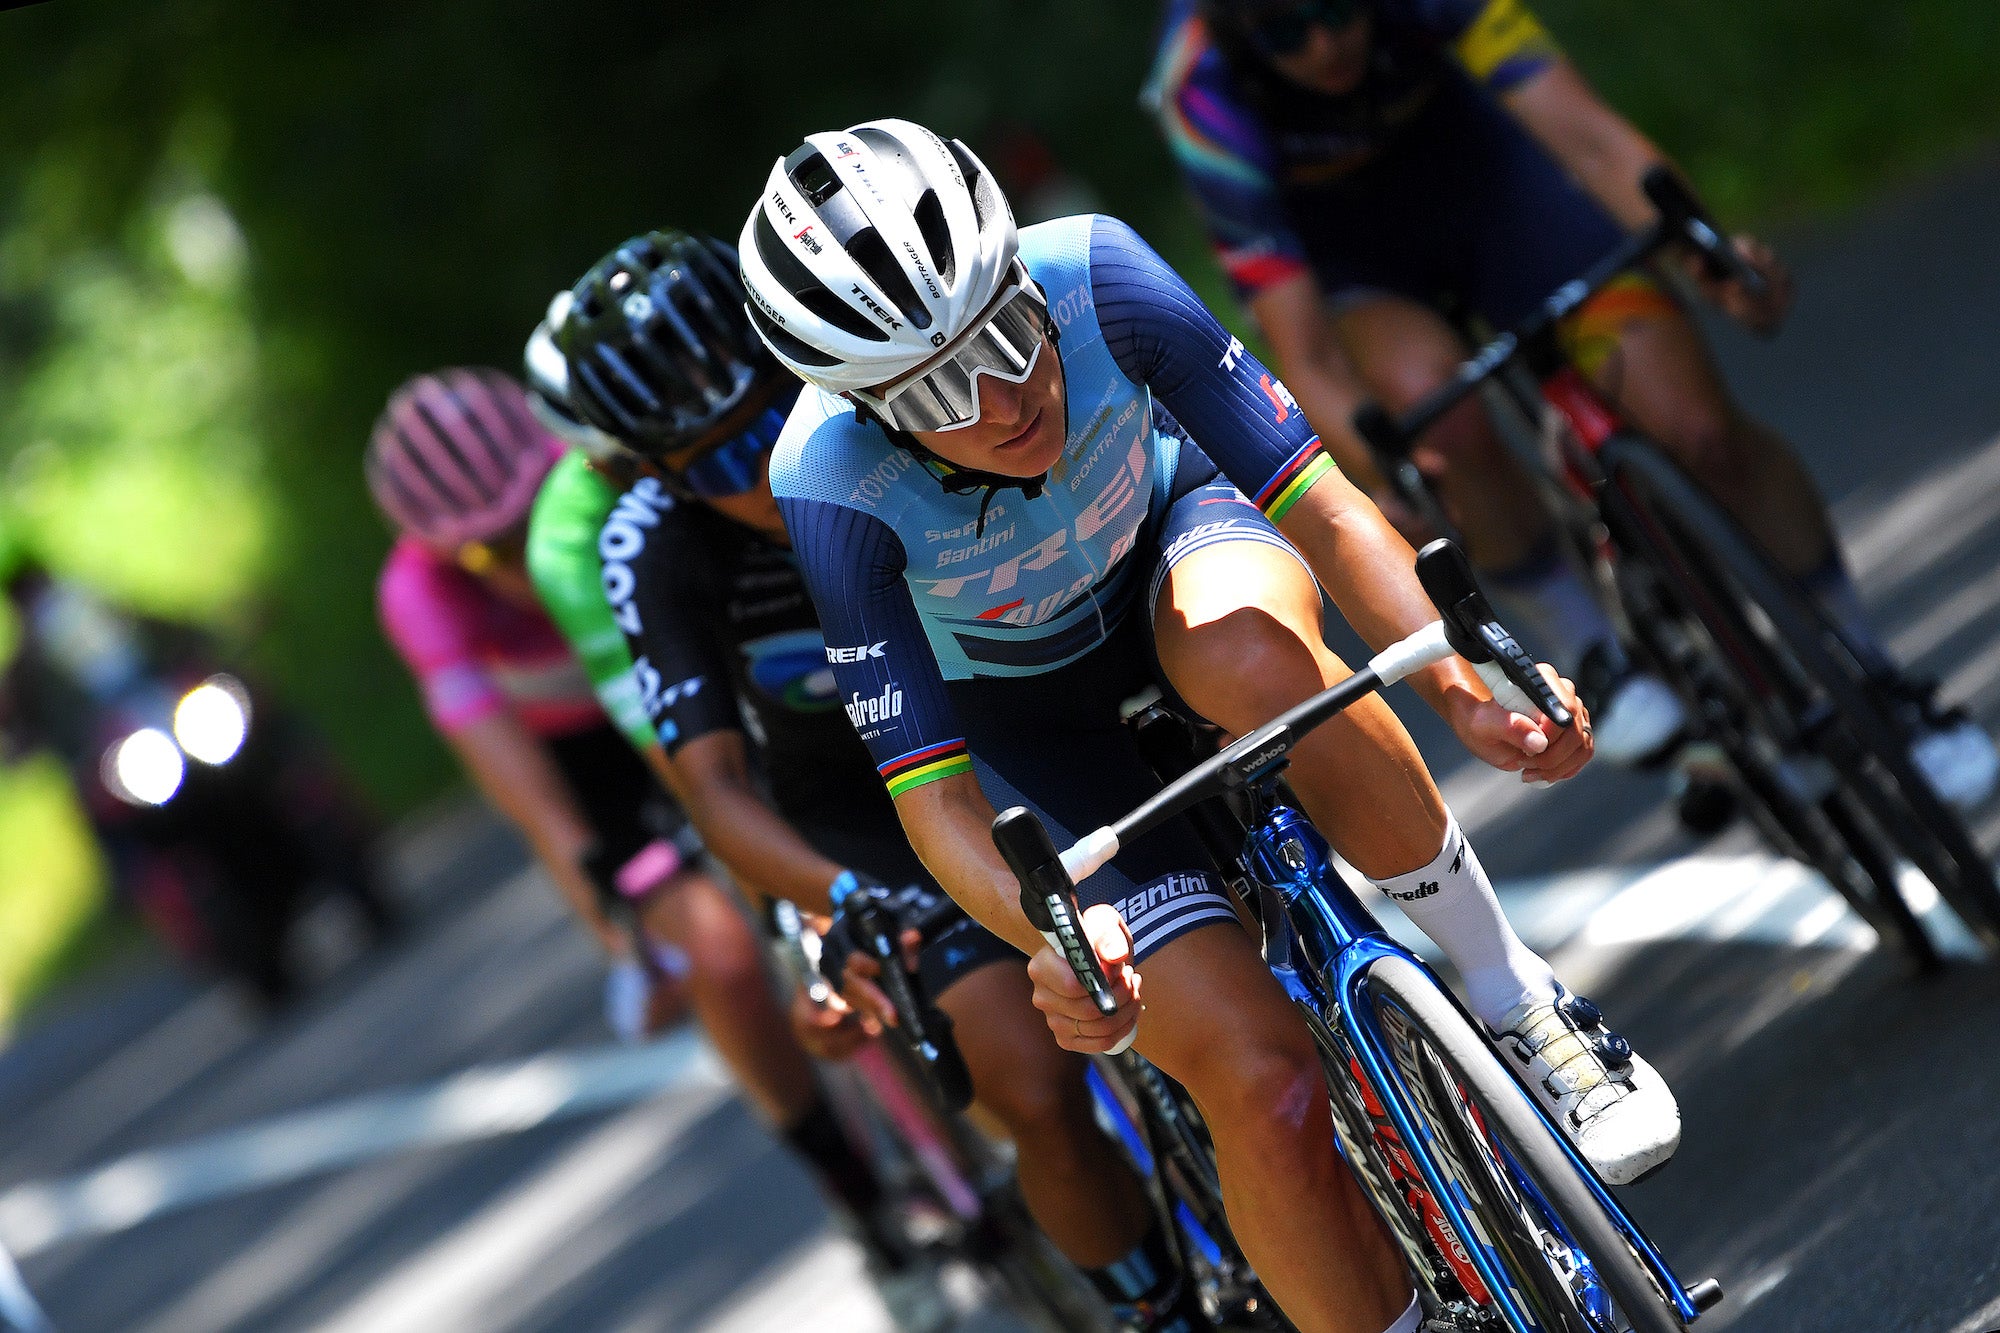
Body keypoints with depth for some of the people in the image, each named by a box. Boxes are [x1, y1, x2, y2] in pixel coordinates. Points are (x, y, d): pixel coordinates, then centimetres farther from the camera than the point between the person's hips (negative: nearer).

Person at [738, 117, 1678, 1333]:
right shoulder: (836, 491, -34)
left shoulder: (1090, 275, -32)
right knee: (1264, 1087, -18)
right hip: (1022, 709, -1)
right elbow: (934, 798, -32)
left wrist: (1465, 685, -45)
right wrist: (1051, 934, -52)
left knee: (1250, 658, -39)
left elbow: (1325, 508, -30)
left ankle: (1517, 999, -20)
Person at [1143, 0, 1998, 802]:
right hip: (1335, 245, -1)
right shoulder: (1207, 104, -34)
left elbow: (1587, 133, -40)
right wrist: (1382, 469, -52)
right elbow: (1308, 362, -35)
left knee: (1700, 429, -13)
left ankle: (1876, 681, 7)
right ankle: (1591, 659, -12)